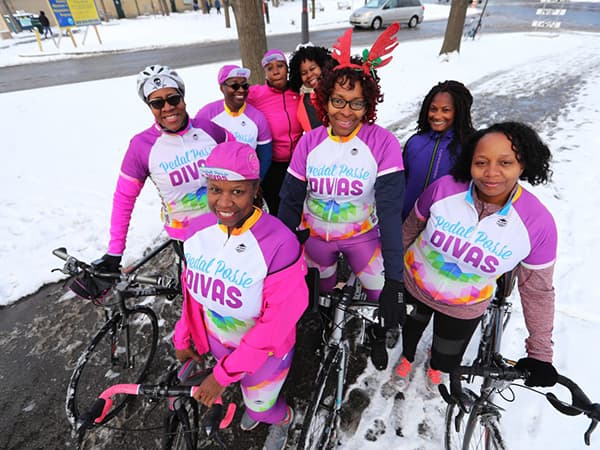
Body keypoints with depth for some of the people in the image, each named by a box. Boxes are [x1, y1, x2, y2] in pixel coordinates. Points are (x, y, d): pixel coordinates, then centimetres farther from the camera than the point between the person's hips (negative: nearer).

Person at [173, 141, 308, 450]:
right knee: (247, 393, 34)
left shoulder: (278, 243, -36)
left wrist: (223, 374, -23)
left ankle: (282, 419, 59)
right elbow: (192, 288, 0)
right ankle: (254, 403, 69)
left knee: (261, 405, 23)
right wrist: (183, 336, 6)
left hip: (264, 351, -5)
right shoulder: (201, 228, -16)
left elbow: (277, 322, -28)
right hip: (218, 342, 5)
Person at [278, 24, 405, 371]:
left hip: (363, 236, -1)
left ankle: (378, 339, 42)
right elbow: (290, 201, -7)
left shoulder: (383, 143, -19)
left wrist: (394, 279, -28)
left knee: (384, 299, 5)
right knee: (321, 294, 22)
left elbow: (390, 209, -23)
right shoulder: (309, 142, -12)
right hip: (316, 237, 2)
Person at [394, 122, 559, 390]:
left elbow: (538, 291, -10)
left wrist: (540, 353, -3)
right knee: (410, 330, 28)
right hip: (413, 284, 0)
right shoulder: (444, 188, -26)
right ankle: (406, 358, 64)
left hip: (464, 309, 0)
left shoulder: (538, 223, -24)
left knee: (446, 357, 26)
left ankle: (436, 370, 64)